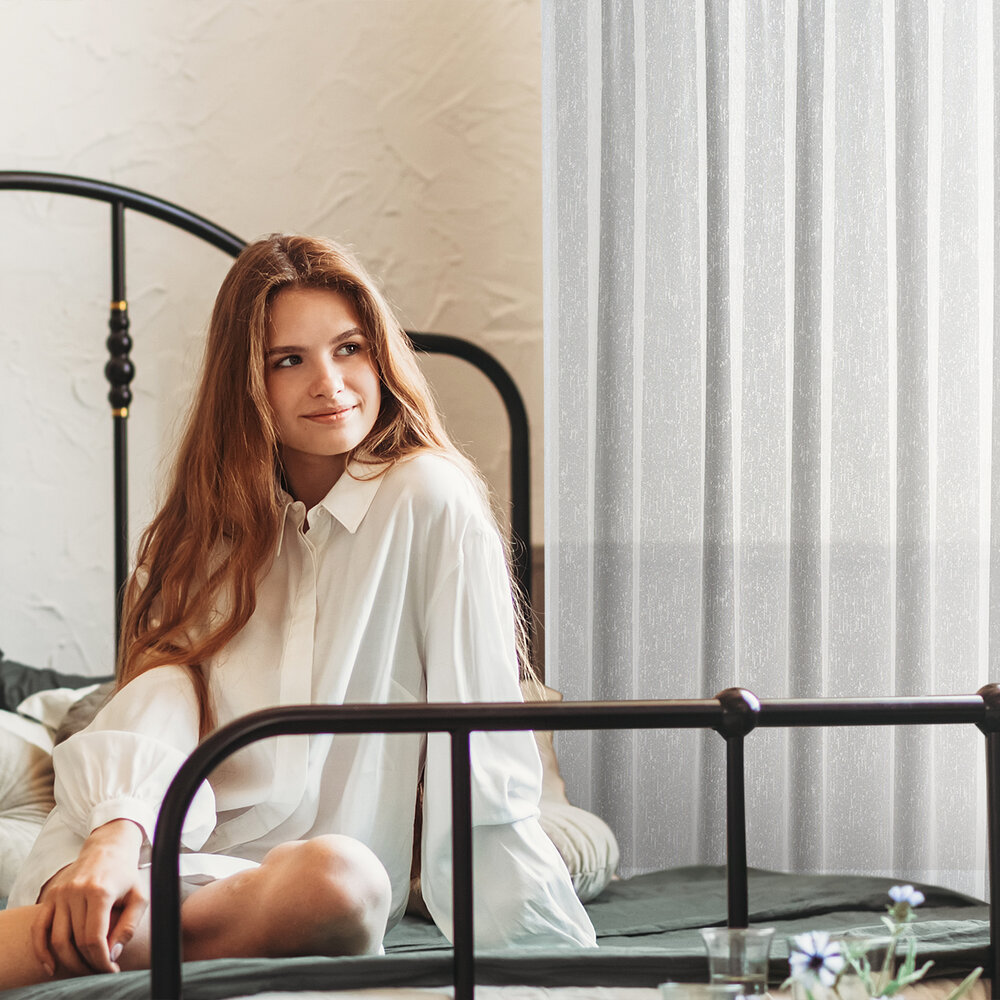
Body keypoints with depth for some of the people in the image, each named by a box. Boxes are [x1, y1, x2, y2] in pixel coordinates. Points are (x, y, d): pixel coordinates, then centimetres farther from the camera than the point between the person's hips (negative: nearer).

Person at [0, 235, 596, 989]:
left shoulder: (430, 502, 2)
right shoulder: (217, 525, 17)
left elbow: (481, 744, -3)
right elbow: (160, 683, -1)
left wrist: (560, 945, -10)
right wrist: (117, 833, -22)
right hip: (174, 861, 2)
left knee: (336, 878, -39)